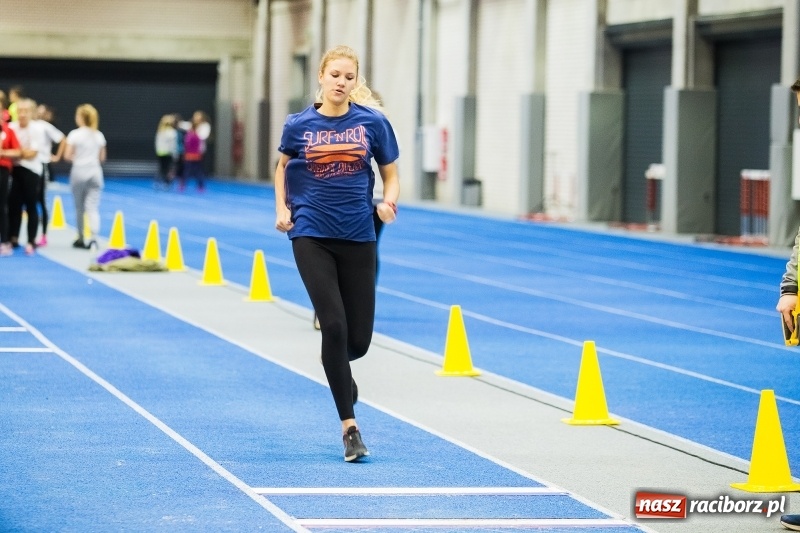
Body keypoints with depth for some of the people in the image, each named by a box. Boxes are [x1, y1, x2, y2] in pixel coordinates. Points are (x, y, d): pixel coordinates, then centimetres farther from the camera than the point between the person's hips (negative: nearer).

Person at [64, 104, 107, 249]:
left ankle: (81, 238, 22)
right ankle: (94, 237, -18)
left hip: (79, 171, -3)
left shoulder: (75, 134, -8)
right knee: (93, 207, -1)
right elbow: (102, 157, 9)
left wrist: (76, 157, 10)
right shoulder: (99, 135, 5)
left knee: (79, 207, 12)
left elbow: (67, 156, -9)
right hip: (95, 172, 3)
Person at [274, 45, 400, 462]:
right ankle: (349, 426, -5)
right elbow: (282, 167, 18)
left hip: (358, 237, 1)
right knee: (334, 326, -13)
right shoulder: (299, 125, 0)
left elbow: (390, 175, 6)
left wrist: (389, 201, -14)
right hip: (312, 236, -1)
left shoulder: (372, 122, -1)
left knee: (359, 339, 2)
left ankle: (337, 367, 40)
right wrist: (282, 209, 5)